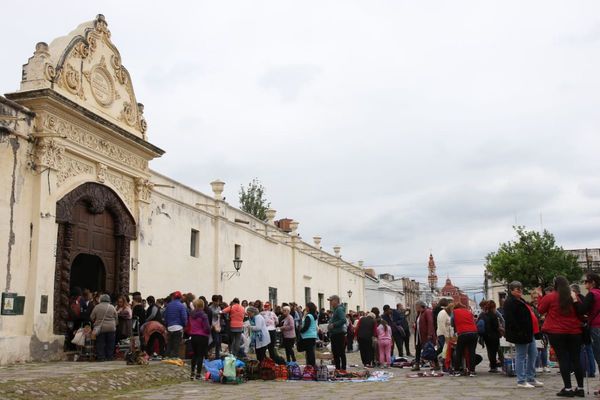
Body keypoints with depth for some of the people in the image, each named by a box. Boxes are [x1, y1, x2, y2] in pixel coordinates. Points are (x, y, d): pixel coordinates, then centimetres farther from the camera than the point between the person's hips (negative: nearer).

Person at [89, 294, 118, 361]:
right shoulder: (112, 307, 2)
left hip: (100, 328, -1)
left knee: (100, 343, 5)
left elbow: (91, 317, 2)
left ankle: (101, 357, 3)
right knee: (110, 343, 8)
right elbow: (116, 318, 8)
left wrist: (96, 322, 20)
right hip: (111, 328, 1)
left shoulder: (97, 307, -2)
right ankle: (109, 357, 10)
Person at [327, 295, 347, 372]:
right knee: (335, 352, 14)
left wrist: (333, 325, -21)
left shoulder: (340, 309, -13)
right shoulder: (334, 310, 18)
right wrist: (330, 326, 12)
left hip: (339, 334, -10)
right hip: (334, 334, 10)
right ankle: (337, 368, 22)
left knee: (341, 352, -5)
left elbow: (343, 320, -25)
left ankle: (343, 369, -1)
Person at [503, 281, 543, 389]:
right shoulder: (509, 303, -14)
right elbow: (510, 320, -22)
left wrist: (532, 331, 19)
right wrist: (520, 332, -26)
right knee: (521, 357, -3)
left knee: (533, 355, 13)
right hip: (521, 334, -10)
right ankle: (521, 381, 5)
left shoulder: (520, 301, 19)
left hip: (529, 333, 10)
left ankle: (531, 378, 22)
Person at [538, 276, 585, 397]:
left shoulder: (550, 297, -6)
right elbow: (582, 312, 10)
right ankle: (580, 388, 10)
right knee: (576, 359, 7)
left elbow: (541, 310, 7)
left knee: (563, 359, -2)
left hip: (556, 332, -3)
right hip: (574, 332, 3)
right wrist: (575, 301, 9)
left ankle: (568, 388, -5)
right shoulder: (574, 297, 4)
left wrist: (540, 297, 18)